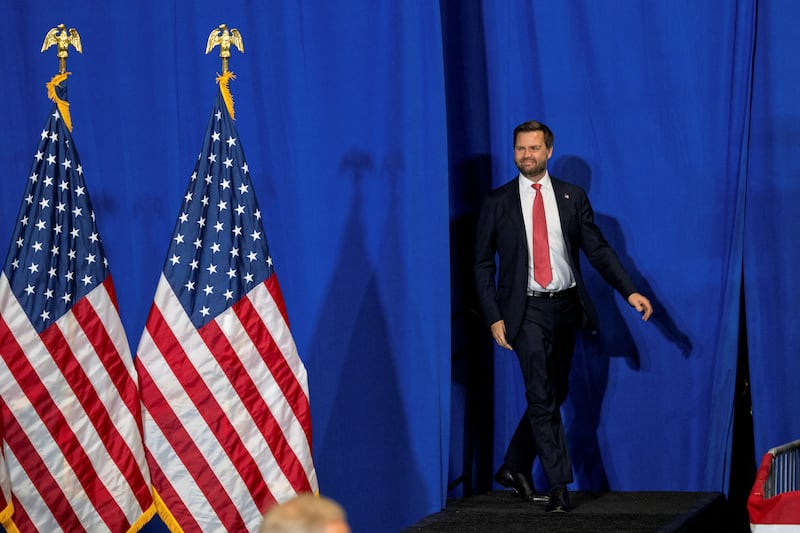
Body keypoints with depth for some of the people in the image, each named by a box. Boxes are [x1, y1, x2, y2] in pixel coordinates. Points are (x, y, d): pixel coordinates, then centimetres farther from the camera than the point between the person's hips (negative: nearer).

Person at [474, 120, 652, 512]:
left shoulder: (573, 198, 6)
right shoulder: (497, 203, 1)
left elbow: (598, 250, 3)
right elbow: (484, 265, 2)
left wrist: (630, 292, -10)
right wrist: (494, 318, -7)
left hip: (565, 306, 3)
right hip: (527, 310, -3)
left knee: (553, 396, 11)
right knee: (542, 399, -9)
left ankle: (514, 469, 27)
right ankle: (559, 485, -7)